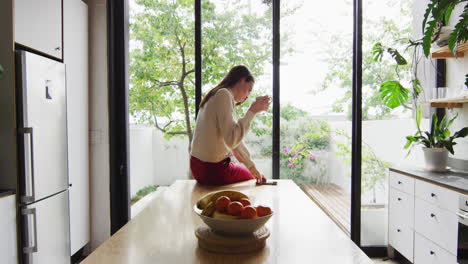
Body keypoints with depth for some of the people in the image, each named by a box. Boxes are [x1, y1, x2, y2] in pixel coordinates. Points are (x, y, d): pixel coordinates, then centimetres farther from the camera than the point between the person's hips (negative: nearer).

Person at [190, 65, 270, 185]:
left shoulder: (218, 95, 12)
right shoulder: (224, 95, -17)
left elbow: (234, 138, 13)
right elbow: (232, 140, -27)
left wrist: (252, 166, 15)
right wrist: (252, 111, -21)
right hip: (213, 170, -9)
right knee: (251, 178, 19)